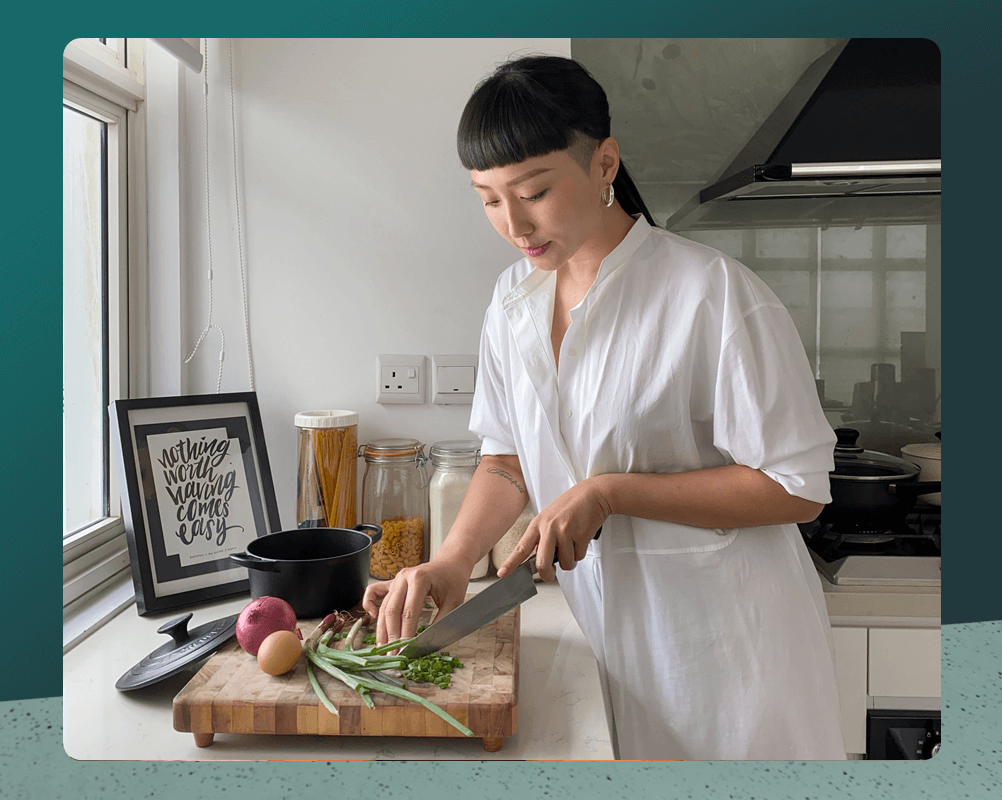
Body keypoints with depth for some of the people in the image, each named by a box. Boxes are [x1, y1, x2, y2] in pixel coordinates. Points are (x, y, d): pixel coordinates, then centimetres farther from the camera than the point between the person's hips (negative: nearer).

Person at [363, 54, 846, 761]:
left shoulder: (714, 293, -19)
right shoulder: (515, 299, 1)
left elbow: (797, 487, -18)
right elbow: (507, 462, 7)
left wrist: (607, 492, -22)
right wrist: (452, 562, -11)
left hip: (725, 635, -4)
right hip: (599, 617, 5)